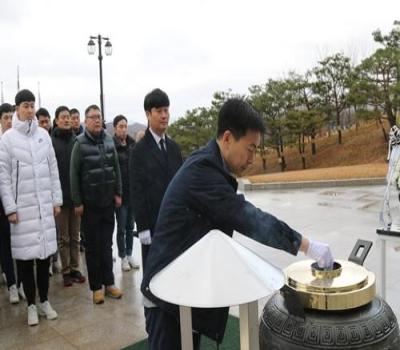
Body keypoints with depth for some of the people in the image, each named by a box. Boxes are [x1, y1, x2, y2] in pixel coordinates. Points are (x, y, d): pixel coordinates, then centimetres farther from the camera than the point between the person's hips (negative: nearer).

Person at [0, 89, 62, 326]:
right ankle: (32, 304, 20)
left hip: (45, 205, 3)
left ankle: (44, 301, 25)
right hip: (22, 206, -2)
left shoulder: (44, 134, 6)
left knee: (45, 254, 8)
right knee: (26, 257, 4)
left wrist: (57, 199, 6)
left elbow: (53, 169, 9)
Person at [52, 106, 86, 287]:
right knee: (63, 237, 8)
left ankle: (75, 268, 23)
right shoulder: (51, 142, -5)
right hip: (59, 196, -3)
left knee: (75, 236, 12)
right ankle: (66, 271, 19)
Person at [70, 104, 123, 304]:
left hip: (108, 201, 4)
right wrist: (77, 202, -9)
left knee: (107, 244, 11)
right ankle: (96, 286, 17)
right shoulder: (80, 143, -8)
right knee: (92, 246, 7)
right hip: (89, 203, -3)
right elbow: (74, 174, -7)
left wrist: (118, 193, 6)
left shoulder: (108, 140, 4)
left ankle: (109, 283, 22)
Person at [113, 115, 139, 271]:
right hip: (120, 192, -4)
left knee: (130, 226, 14)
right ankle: (123, 257, 19)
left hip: (133, 192, 4)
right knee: (121, 227, 6)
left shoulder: (132, 144, 6)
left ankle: (129, 254, 26)